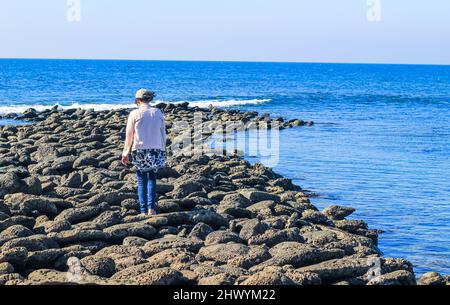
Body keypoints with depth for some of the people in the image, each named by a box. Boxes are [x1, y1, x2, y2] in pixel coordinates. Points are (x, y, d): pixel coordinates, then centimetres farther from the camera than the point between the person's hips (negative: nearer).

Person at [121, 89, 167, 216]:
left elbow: (129, 135, 0)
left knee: (142, 180, 7)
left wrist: (126, 153, 8)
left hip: (140, 150, -2)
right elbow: (163, 134, 6)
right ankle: (151, 208, 0)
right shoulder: (158, 113, 4)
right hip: (156, 150, 2)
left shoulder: (135, 114, -4)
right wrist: (163, 151, 16)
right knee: (152, 178, 12)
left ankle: (144, 210, 3)